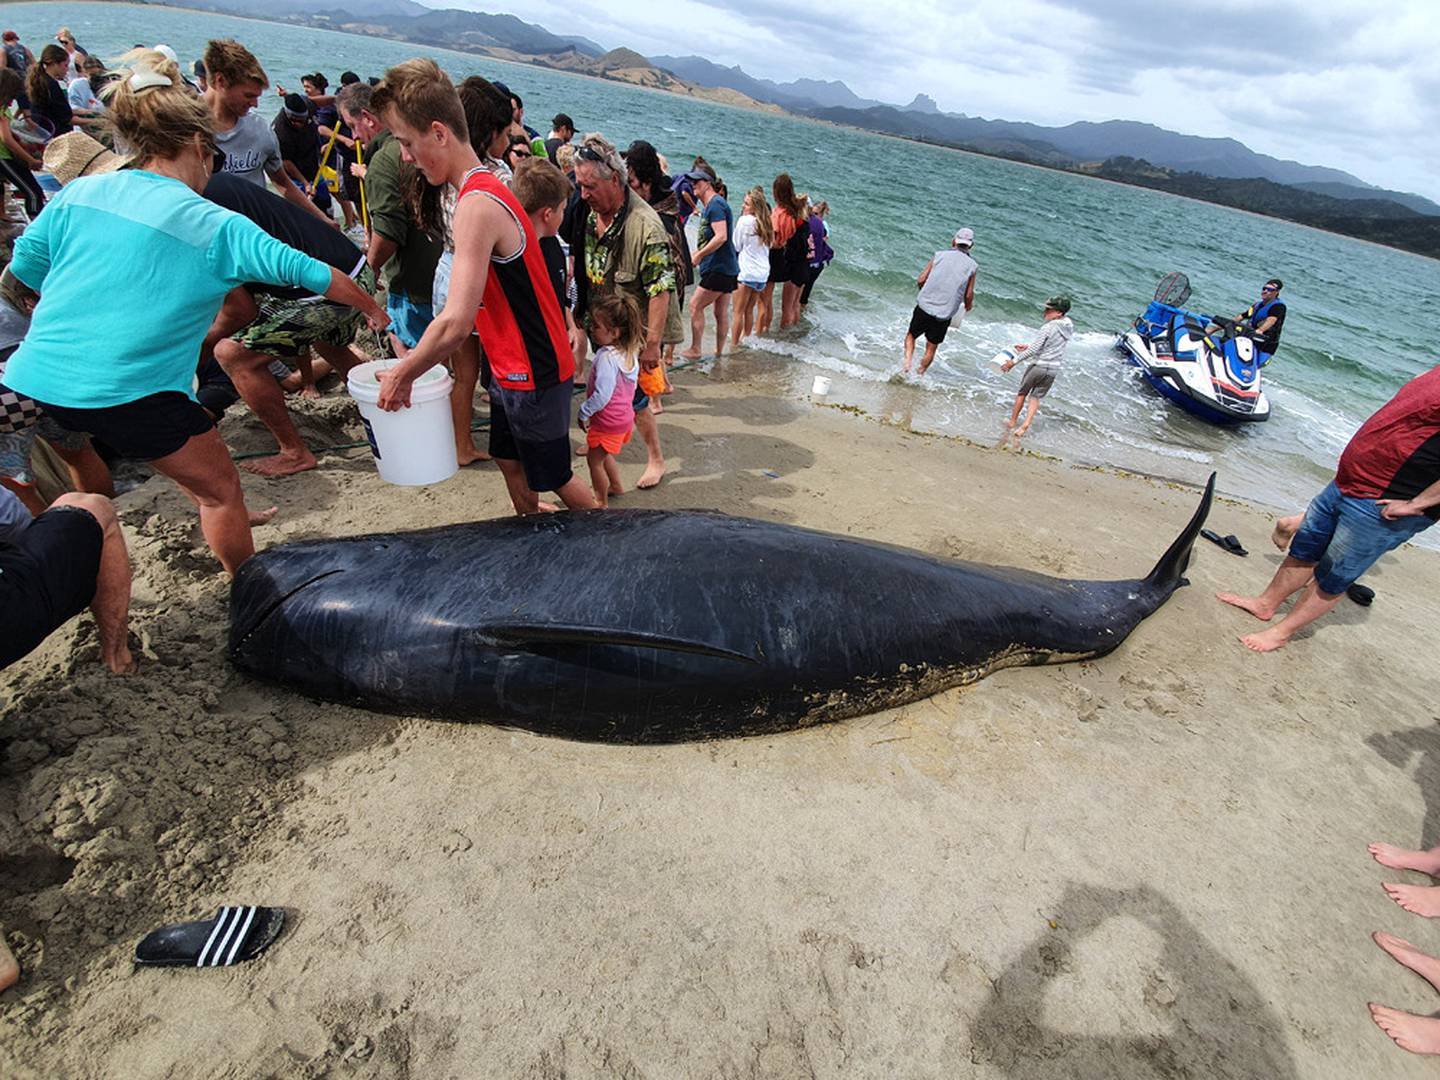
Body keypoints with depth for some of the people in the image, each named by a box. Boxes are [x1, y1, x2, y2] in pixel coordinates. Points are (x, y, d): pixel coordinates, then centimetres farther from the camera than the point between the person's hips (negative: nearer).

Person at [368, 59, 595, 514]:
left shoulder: (476, 204, -23)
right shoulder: (486, 188, 8)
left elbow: (456, 323, -30)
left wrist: (403, 374, -15)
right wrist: (423, 354, 14)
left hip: (533, 374, -10)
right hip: (512, 368, 10)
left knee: (554, 478, 7)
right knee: (511, 464, 21)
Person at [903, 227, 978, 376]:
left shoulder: (940, 255, 2)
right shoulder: (972, 266, 0)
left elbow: (920, 280, 1)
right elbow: (968, 295, 0)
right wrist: (968, 306, 22)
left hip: (924, 306, 0)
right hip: (944, 314, 0)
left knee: (911, 335, 20)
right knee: (931, 347, 16)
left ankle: (907, 362, 0)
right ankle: (920, 373, 19)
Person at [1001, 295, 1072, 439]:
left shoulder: (1048, 327, -19)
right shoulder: (1067, 327, 4)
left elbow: (1033, 350, -20)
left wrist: (1014, 361, -15)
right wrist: (1028, 346, 19)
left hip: (1039, 366, -6)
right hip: (1054, 370, 6)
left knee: (1022, 393, 14)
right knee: (1036, 397, 14)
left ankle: (1012, 423, 24)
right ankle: (1024, 427, 5)